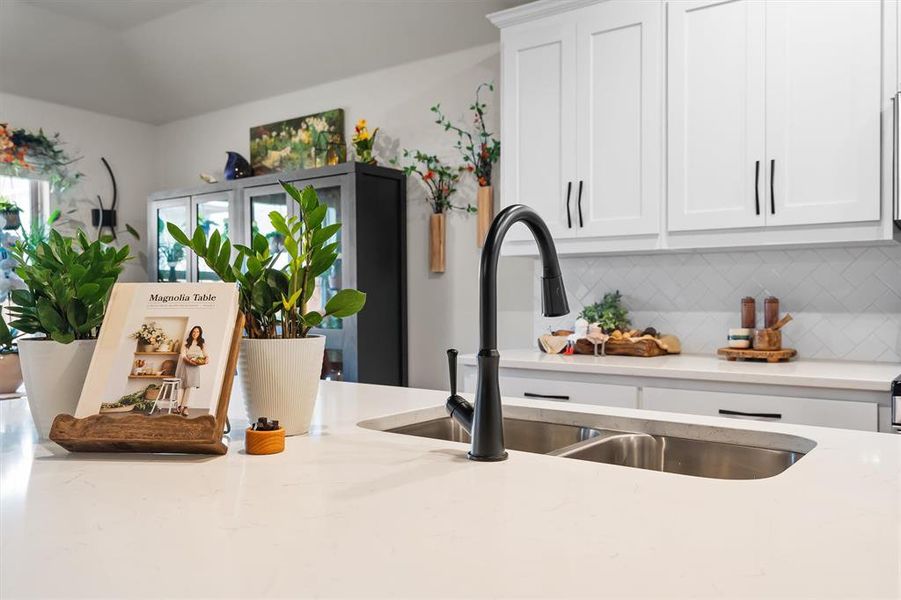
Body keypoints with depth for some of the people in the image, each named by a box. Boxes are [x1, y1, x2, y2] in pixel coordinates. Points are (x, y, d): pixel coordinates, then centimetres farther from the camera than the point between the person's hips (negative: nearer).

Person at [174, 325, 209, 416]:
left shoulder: (201, 344, 11)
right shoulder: (186, 342, 6)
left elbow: (206, 355, 5)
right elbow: (183, 354, -4)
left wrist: (206, 359, -18)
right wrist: (188, 360, -23)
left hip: (194, 367, 1)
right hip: (184, 364, -1)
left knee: (189, 386, -6)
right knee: (181, 385, -4)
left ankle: (184, 406, -5)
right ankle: (179, 406, -2)